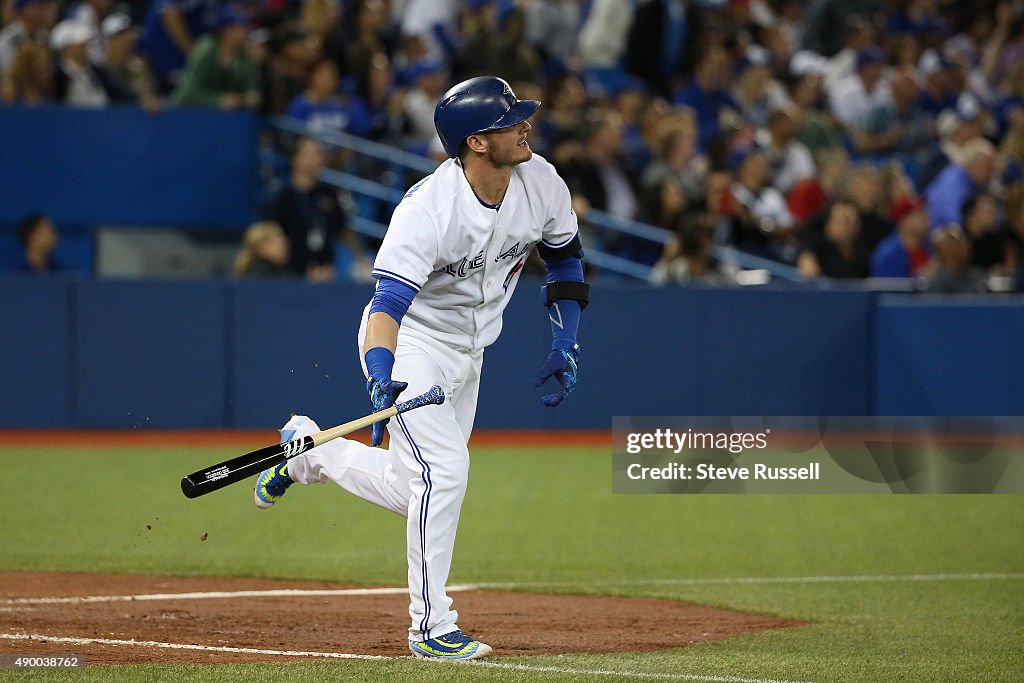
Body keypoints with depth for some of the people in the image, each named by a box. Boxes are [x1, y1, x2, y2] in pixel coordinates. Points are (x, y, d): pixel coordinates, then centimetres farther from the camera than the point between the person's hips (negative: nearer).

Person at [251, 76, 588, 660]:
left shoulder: (541, 183, -12)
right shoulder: (428, 209, -31)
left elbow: (565, 257, 7)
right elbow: (389, 302, -39)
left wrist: (566, 344, 0)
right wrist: (382, 376, -56)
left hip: (467, 350, 7)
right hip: (410, 345, -7)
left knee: (417, 493, 10)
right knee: (444, 468, -22)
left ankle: (309, 451, 34)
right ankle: (432, 625, -9)